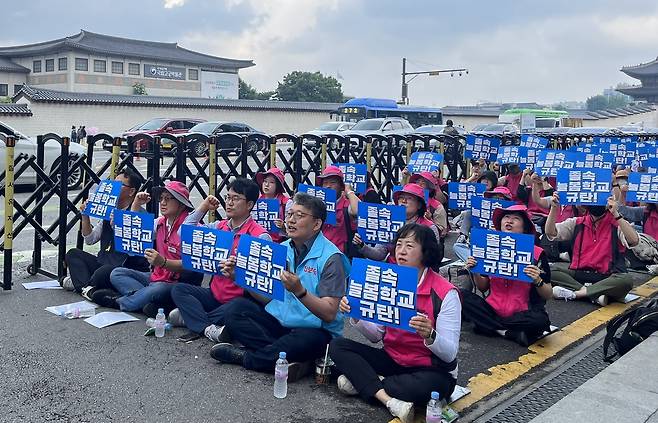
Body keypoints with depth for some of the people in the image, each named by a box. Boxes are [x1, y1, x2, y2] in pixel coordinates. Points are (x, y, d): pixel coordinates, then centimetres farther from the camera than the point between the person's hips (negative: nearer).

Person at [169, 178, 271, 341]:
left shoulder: (259, 236, -12)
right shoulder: (219, 227, 8)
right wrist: (204, 207, 6)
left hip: (240, 298, -6)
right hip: (215, 294, 6)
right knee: (178, 289, -13)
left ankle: (190, 316, -16)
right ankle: (208, 328, -29)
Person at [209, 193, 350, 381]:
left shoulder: (330, 257, -12)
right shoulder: (282, 249, 8)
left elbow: (329, 314, -19)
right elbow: (266, 297, 8)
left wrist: (299, 291, -33)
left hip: (314, 329, -6)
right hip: (277, 321, 6)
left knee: (304, 341, -38)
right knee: (236, 307, -13)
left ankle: (245, 356, -13)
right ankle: (285, 357, -21)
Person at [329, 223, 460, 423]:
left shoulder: (445, 293, -17)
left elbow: (450, 354, -18)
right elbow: (376, 336, 5)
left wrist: (429, 335, -38)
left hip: (431, 370, -5)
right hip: (392, 360, 5)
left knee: (426, 385, -39)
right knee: (337, 346, -10)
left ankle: (362, 382, -13)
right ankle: (389, 400, -25)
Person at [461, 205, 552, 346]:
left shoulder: (537, 253, -6)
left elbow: (548, 295, -3)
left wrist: (538, 281, -23)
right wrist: (475, 272, -7)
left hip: (521, 314, -3)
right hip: (492, 310, 4)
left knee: (539, 320, -34)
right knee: (462, 295, -19)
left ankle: (493, 327, -10)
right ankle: (511, 333, -16)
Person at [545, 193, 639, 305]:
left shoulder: (617, 224, -1)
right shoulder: (578, 223, 10)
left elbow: (634, 241, -20)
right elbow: (550, 233, 4)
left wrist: (616, 214, -25)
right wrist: (554, 208, -10)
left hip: (605, 277, -3)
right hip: (578, 273, 3)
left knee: (626, 280, -35)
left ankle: (573, 293, -29)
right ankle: (595, 294, -24)